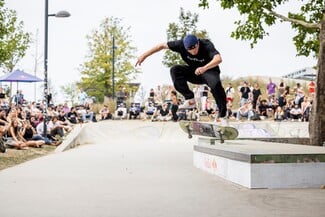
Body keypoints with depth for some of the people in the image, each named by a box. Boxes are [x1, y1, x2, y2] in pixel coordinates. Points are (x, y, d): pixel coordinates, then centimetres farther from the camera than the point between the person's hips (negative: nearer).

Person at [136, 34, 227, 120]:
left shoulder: (206, 45, -29)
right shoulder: (181, 44, -19)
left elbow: (218, 59, -46)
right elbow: (163, 45, -10)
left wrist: (204, 68, -64)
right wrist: (144, 55, -12)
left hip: (209, 71, -4)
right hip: (194, 72, 4)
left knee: (215, 83, -38)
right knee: (175, 70, -22)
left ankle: (222, 115, -24)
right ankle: (190, 100, -20)